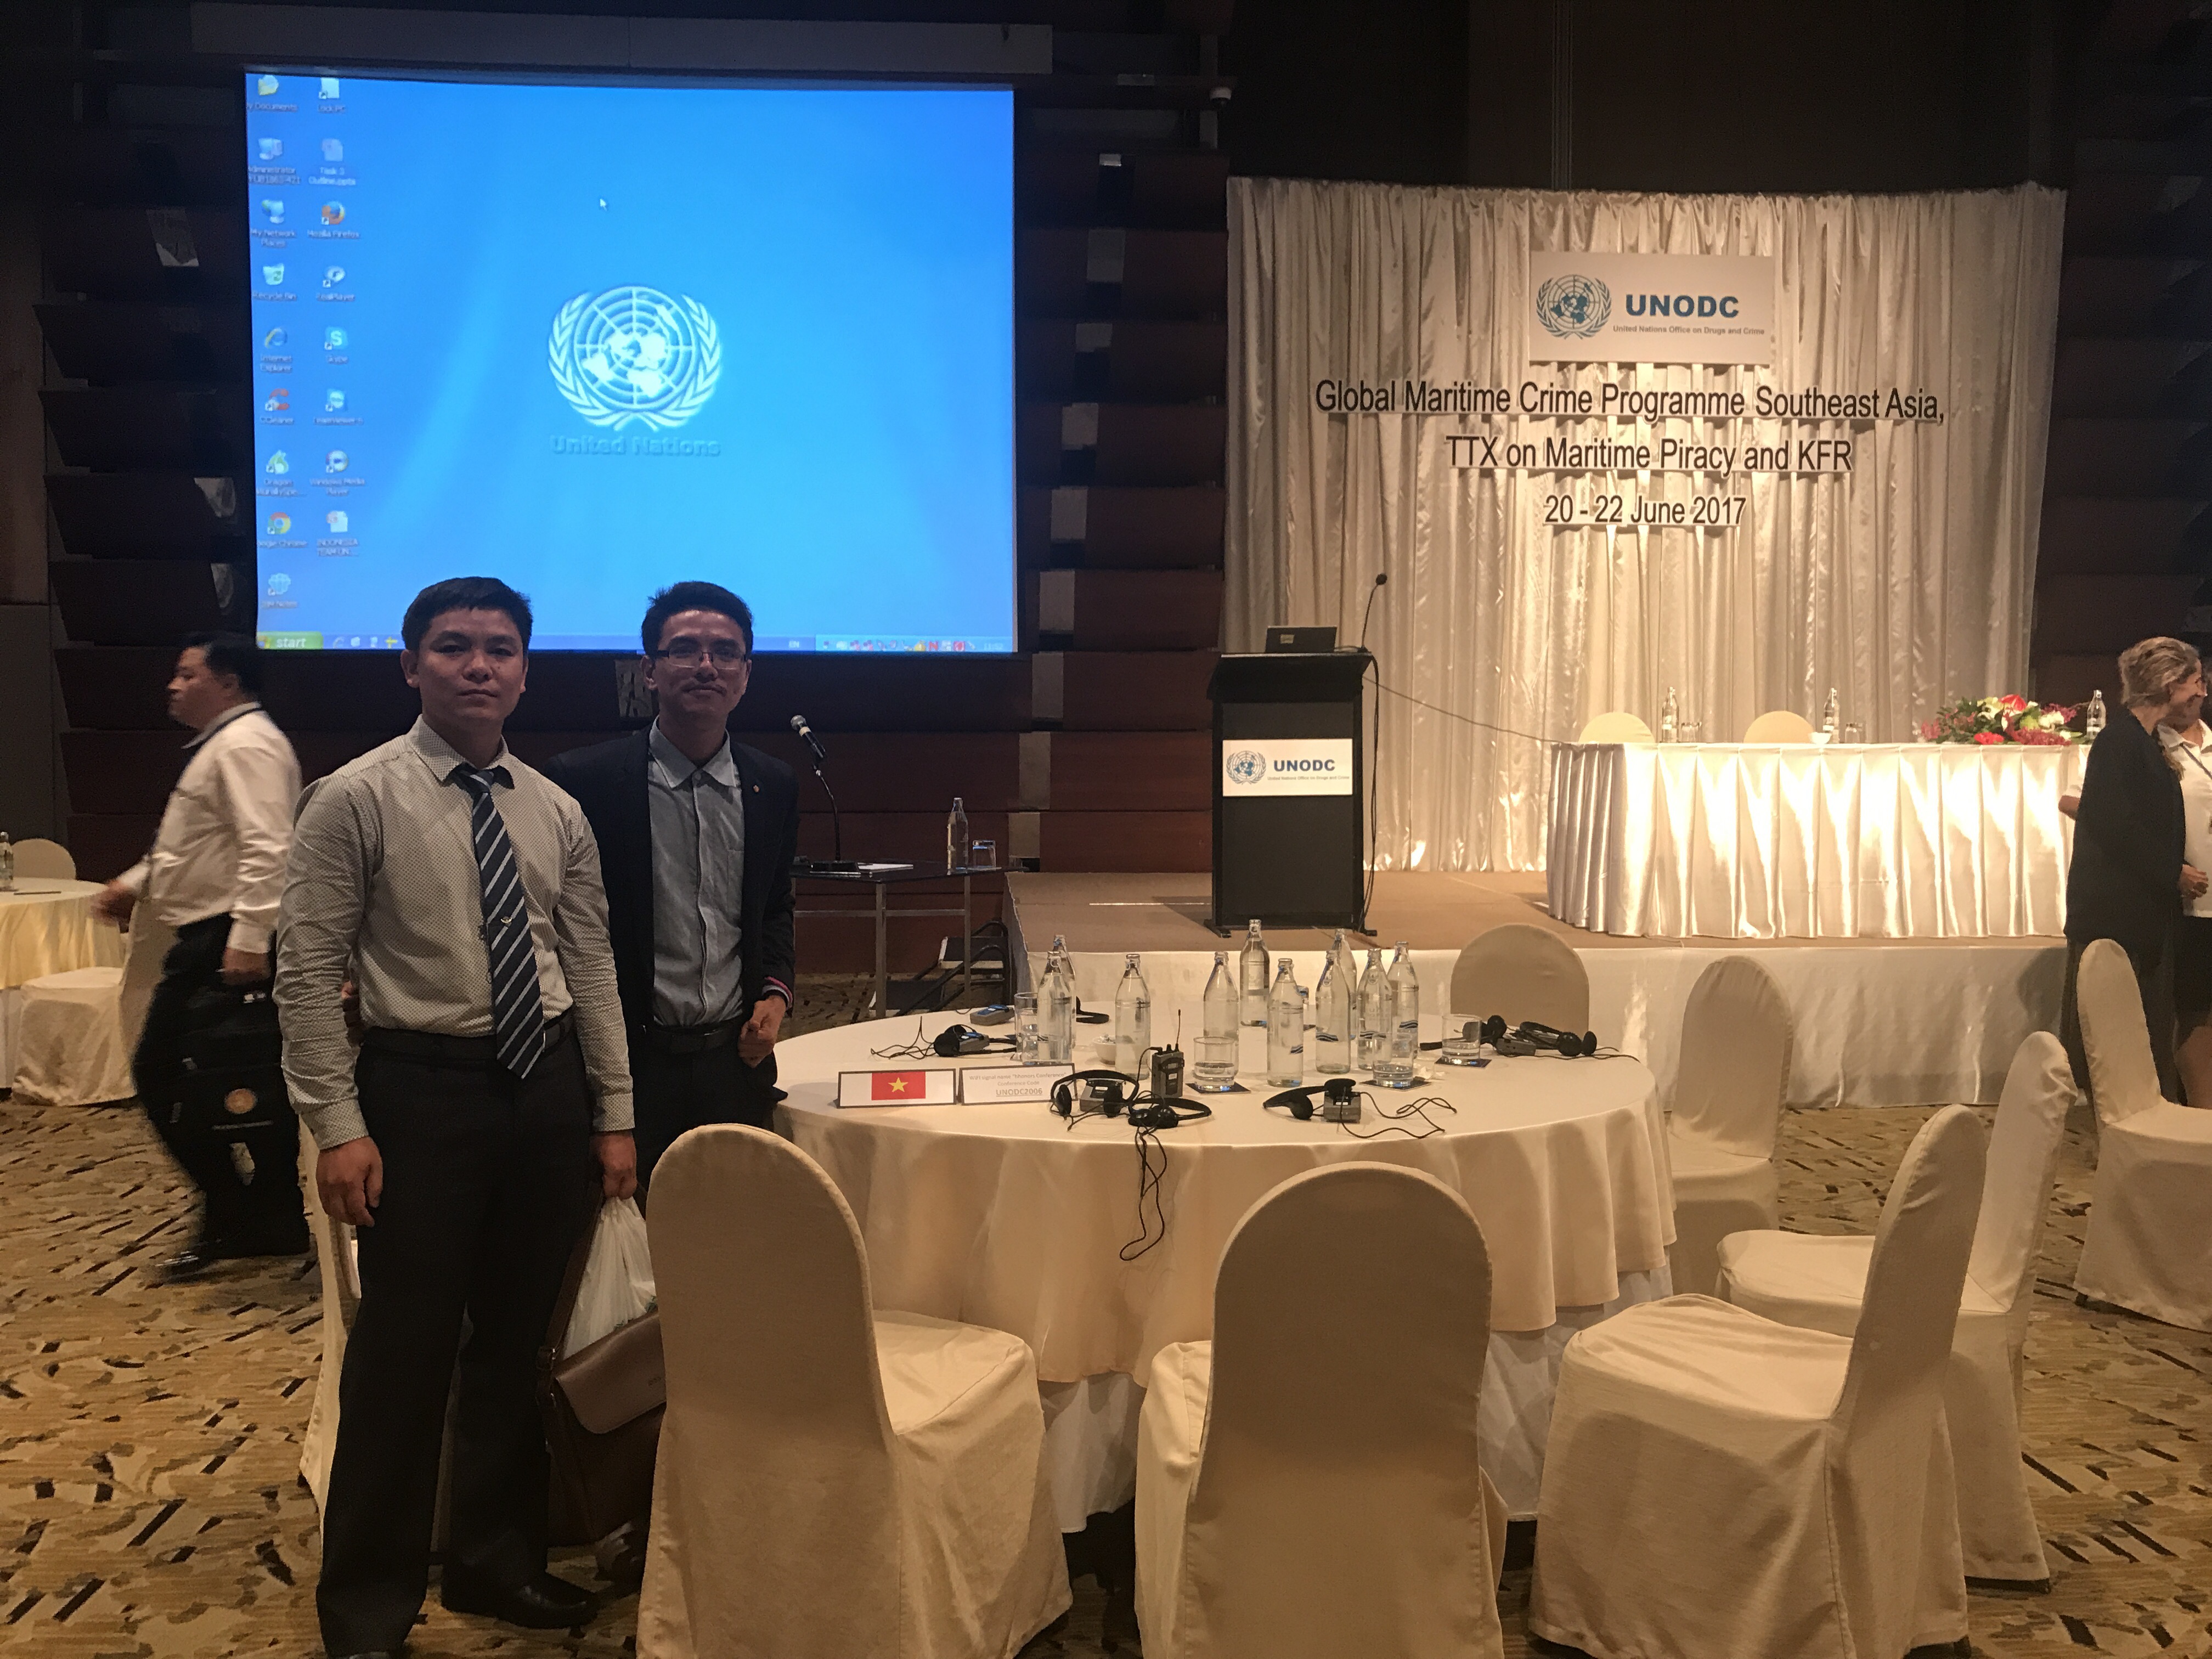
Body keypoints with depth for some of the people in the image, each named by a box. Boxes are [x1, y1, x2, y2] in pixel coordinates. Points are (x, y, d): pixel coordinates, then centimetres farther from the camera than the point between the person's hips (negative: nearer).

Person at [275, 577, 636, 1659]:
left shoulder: (555, 812, 7)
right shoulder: (356, 800, -6)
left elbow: (591, 965, 8)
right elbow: (307, 973, -8)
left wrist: (613, 1114, 7)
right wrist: (338, 1126, -13)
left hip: (548, 1088, 5)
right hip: (422, 1090, -4)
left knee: (519, 1342, 15)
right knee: (404, 1351, 3)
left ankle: (495, 1561, 35)